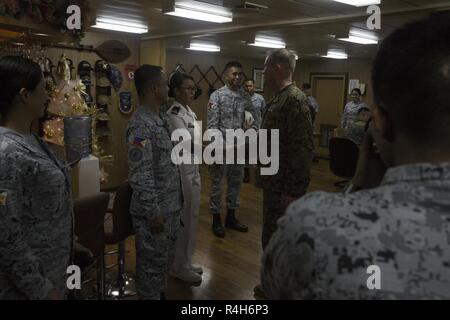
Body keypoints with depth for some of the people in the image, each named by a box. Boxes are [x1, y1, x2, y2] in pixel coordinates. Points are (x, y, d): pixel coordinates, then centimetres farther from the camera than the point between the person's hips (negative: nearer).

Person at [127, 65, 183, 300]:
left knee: (165, 258, 24)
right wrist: (154, 212, -21)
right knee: (152, 262, 9)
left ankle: (161, 293, 43)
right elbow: (140, 177, -25)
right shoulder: (140, 126, -22)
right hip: (154, 211, -9)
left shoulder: (160, 119, 8)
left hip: (170, 206, 9)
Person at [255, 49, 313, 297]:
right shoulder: (279, 99, 11)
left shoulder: (294, 100, -20)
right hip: (274, 182, 10)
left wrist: (292, 191, -24)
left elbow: (301, 149, -25)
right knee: (272, 237, 20)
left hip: (284, 187, -10)